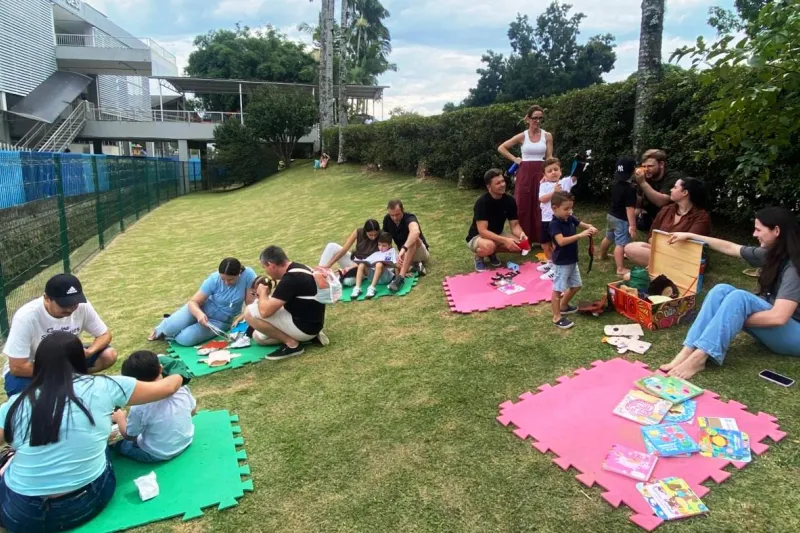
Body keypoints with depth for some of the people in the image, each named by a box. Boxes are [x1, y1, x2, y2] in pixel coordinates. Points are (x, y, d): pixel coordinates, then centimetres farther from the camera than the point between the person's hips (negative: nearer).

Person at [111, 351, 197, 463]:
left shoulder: (140, 407, -28)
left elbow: (128, 436, -9)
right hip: (186, 441, 4)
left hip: (157, 455, -4)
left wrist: (120, 418, 9)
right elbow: (193, 411, 2)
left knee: (117, 441, 16)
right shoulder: (181, 387, -17)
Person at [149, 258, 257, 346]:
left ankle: (169, 334, 12)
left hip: (220, 322, -1)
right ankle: (161, 330, 15)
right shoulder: (214, 279, -22)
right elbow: (193, 301, -20)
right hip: (201, 309, 1)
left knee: (184, 339, -24)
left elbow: (251, 303, -18)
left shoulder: (248, 274, -25)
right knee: (172, 327, -24)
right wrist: (199, 314, -39)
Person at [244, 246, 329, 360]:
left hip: (304, 326, -10)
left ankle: (292, 344, -7)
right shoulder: (298, 269, 6)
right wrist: (269, 293, 13)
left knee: (250, 313, -13)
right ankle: (310, 336, 11)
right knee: (258, 337, 20)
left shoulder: (290, 278, -25)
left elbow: (265, 311, -25)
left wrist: (263, 292, -6)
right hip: (310, 322, 10)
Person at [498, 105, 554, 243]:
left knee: (540, 205, 1)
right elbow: (501, 148, 5)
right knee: (523, 205, 2)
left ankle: (541, 238, 11)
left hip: (541, 172, 0)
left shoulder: (547, 136, 3)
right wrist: (515, 159, -1)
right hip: (525, 173, 0)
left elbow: (549, 158, 2)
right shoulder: (522, 136, 2)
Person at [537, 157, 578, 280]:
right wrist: (553, 192, -20)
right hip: (547, 219, 5)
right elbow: (542, 199, -10)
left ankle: (555, 269, 9)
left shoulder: (565, 182, -1)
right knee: (545, 244, 19)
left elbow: (575, 176, -16)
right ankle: (550, 263, 41)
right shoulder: (544, 185, 3)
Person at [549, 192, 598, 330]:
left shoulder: (570, 219, 2)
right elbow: (561, 241, -33)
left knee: (576, 285, 20)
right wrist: (580, 235, -36)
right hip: (562, 262, -9)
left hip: (572, 260, 9)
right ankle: (557, 317, 7)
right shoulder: (554, 224, -22)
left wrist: (591, 228, -9)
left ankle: (563, 306, 40)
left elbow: (583, 225, 14)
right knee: (558, 289, -1)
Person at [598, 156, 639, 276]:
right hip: (622, 220, -9)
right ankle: (621, 269, -8)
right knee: (621, 244, -8)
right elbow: (630, 208, -27)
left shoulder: (616, 184, 1)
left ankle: (602, 255, 51)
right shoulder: (630, 188, -26)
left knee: (608, 238, 29)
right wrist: (632, 225, -23)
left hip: (611, 215, 9)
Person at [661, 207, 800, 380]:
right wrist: (690, 235, 18)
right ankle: (688, 352, -30)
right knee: (722, 290, -16)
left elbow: (778, 317, -29)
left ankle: (698, 358, -39)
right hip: (771, 327, 8)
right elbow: (729, 247, 16)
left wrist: (736, 318, -19)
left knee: (739, 297, -32)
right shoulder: (771, 254, 3)